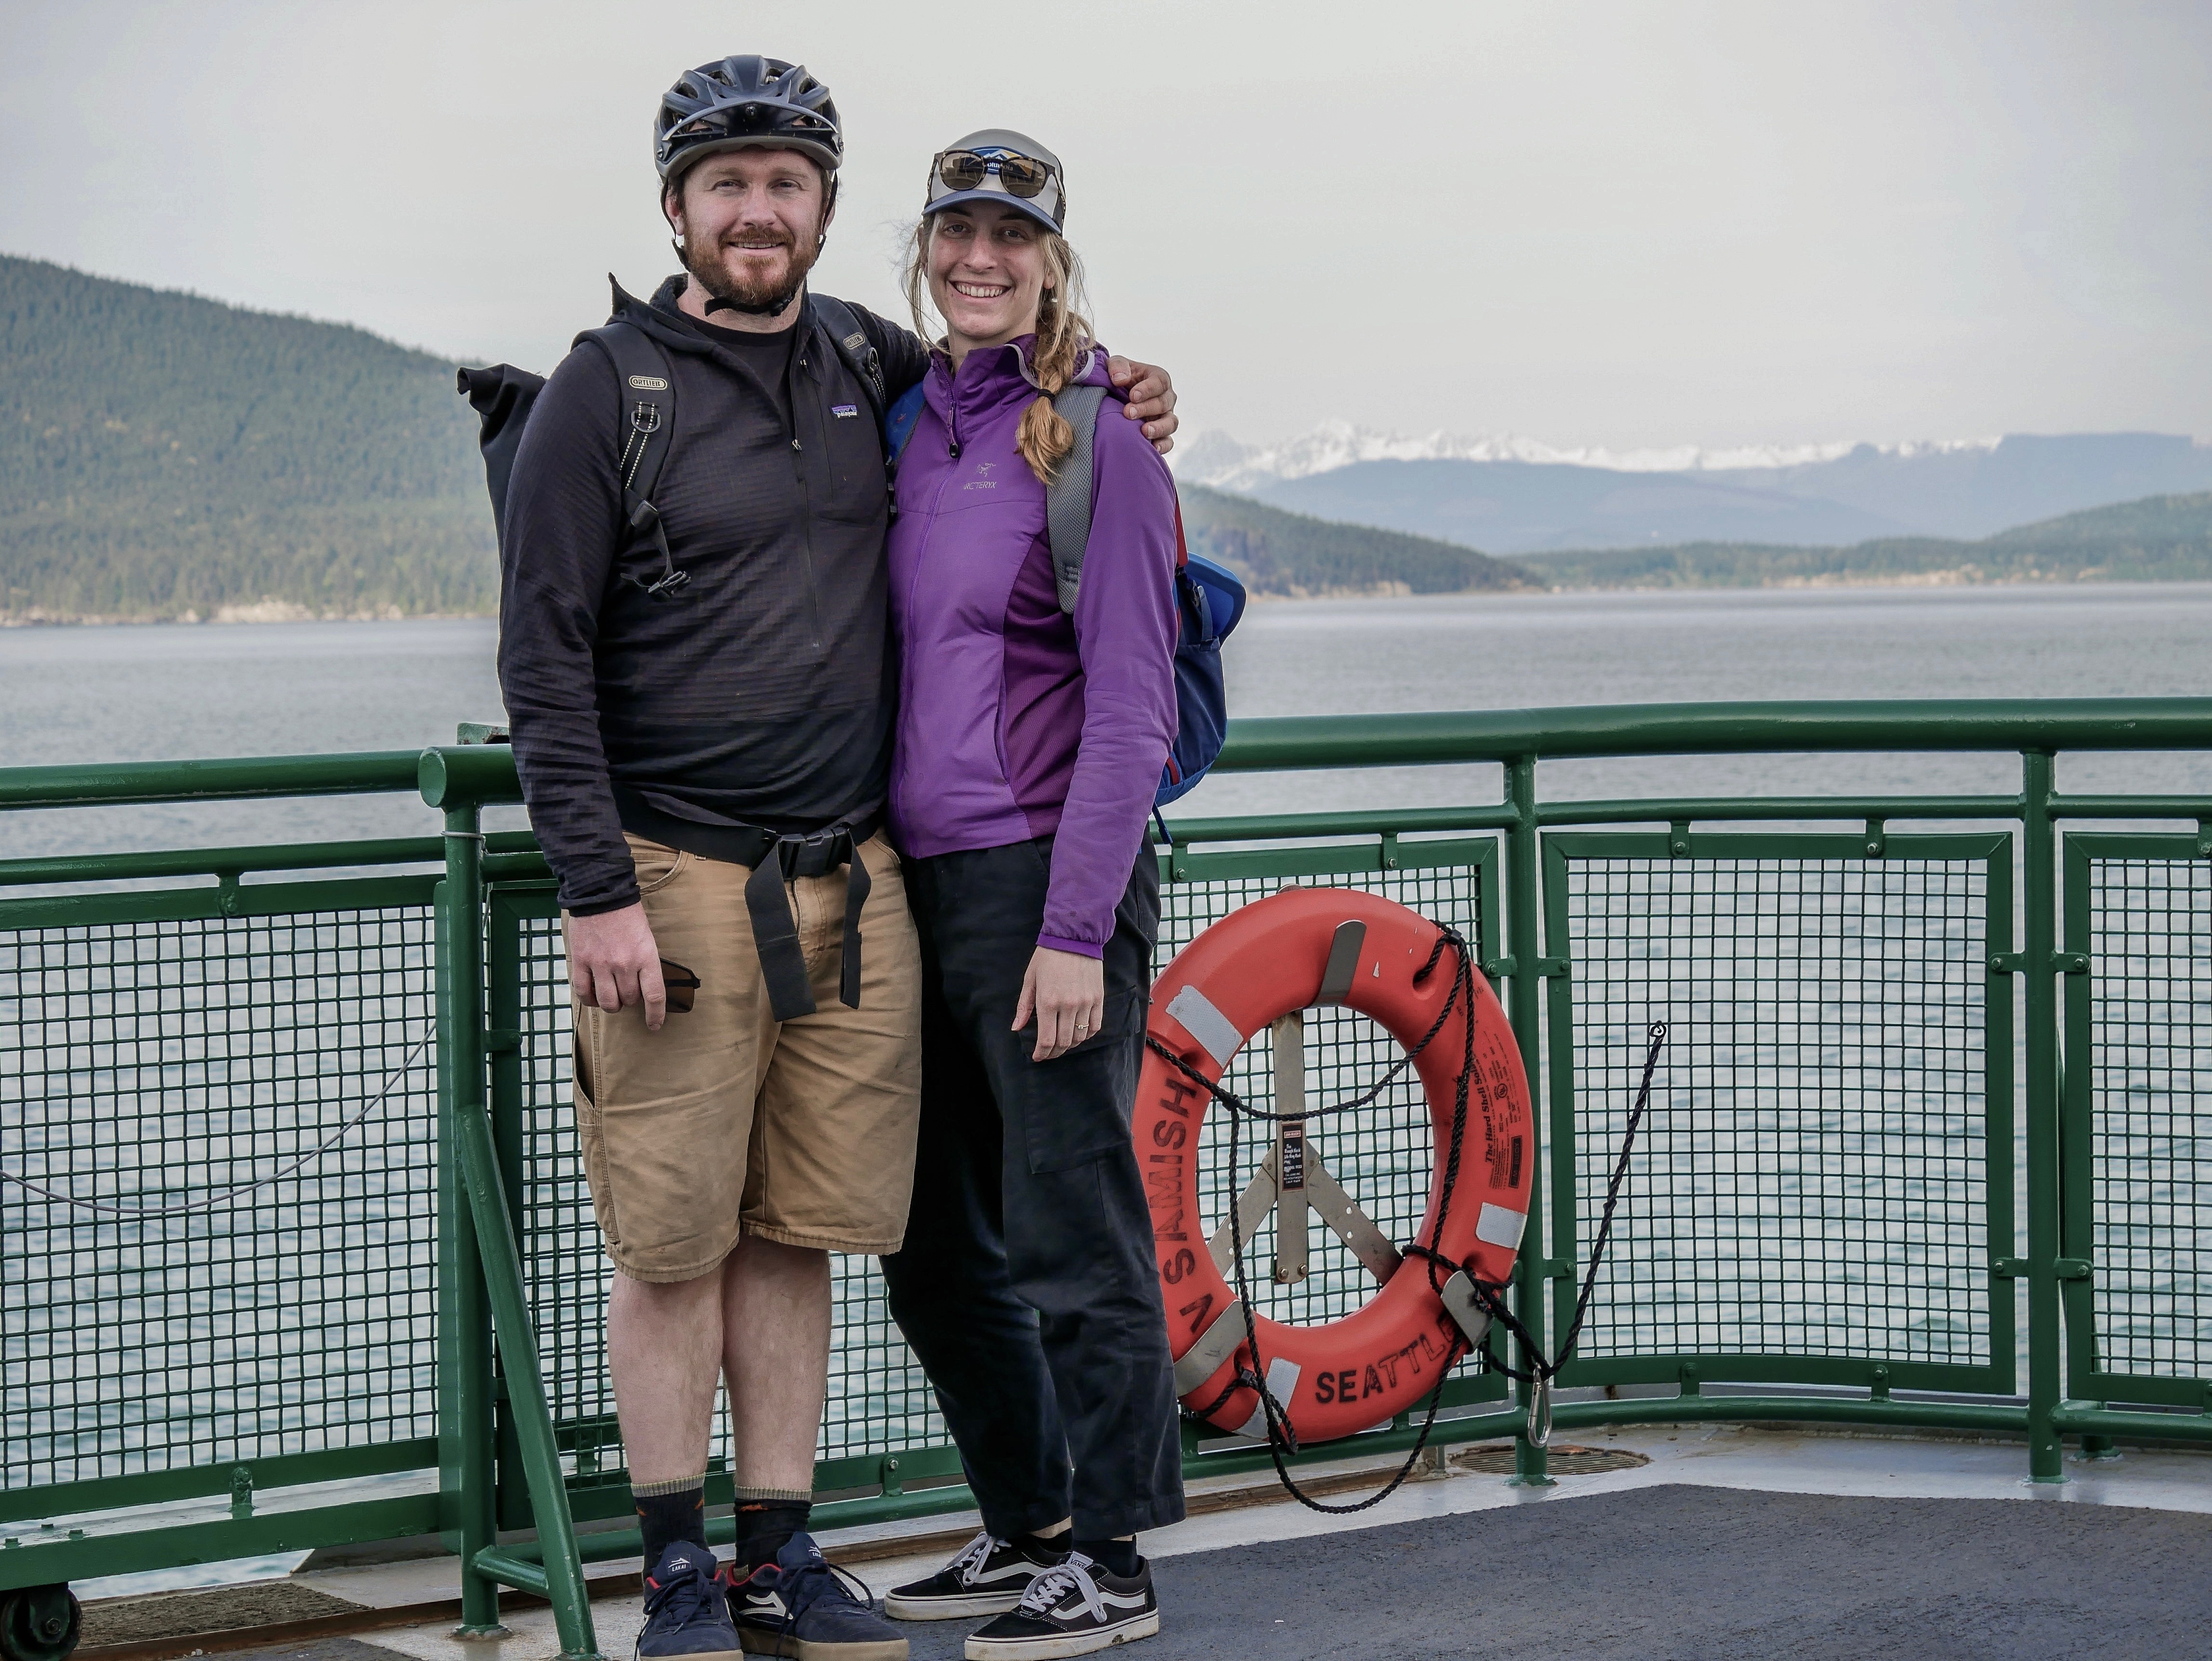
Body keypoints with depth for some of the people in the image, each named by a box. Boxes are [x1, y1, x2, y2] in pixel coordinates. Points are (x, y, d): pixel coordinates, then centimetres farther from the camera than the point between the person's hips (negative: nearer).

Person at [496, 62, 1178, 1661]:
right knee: (674, 1240, 0)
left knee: (798, 1234, 8)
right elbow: (544, 659, -6)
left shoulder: (862, 361, 11)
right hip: (674, 879, -4)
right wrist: (600, 895, -12)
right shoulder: (607, 392, -4)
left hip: (851, 884, 4)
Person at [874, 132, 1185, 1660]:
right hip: (918, 877, 8)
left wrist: (1077, 929, -17)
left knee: (1071, 1232, -1)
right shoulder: (910, 429, 13)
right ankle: (1027, 1530, 28)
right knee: (934, 1242, 14)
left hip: (1046, 873, -8)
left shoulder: (1097, 442, -8)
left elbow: (1132, 709, -12)